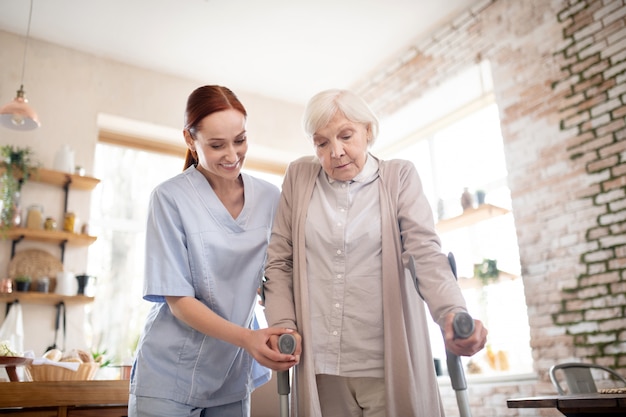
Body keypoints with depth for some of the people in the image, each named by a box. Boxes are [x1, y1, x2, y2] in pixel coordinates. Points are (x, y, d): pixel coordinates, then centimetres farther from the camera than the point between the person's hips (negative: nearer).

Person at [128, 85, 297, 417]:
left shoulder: (269, 198, -2)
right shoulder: (170, 199, -13)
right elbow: (177, 300, -14)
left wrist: (284, 330, -13)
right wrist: (246, 338, -26)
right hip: (170, 376, -3)